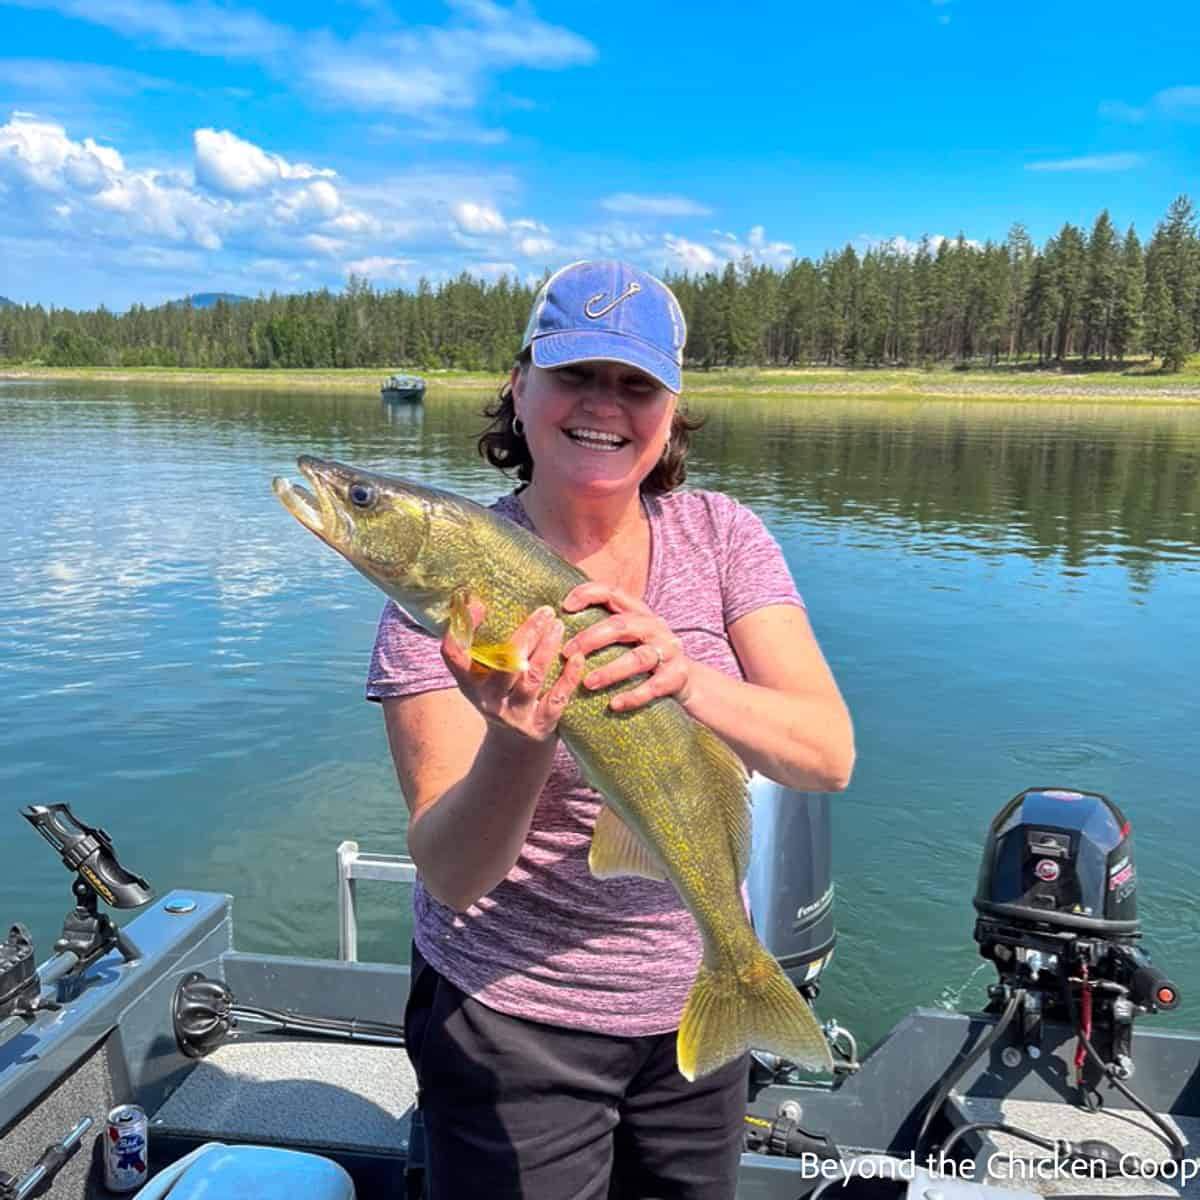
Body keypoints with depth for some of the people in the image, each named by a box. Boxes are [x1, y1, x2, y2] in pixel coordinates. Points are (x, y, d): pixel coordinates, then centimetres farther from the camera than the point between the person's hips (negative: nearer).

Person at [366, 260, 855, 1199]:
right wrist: (521, 739, -39)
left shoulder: (721, 535, -6)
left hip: (695, 1005, 4)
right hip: (510, 1019, -3)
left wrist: (687, 680, -36)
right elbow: (450, 875, -19)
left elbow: (830, 757, -17)